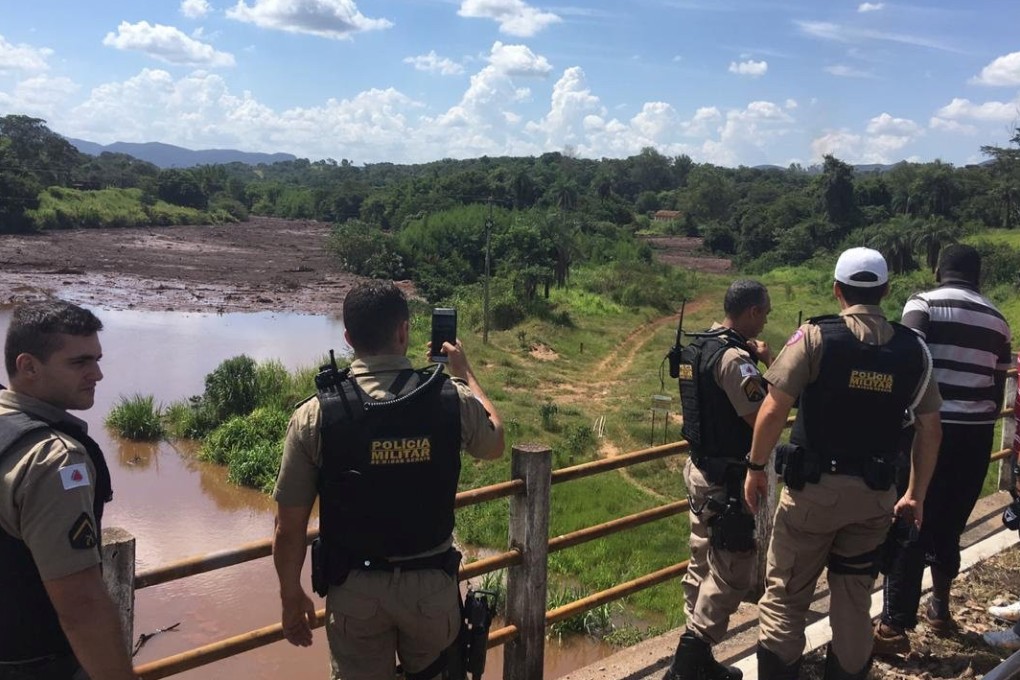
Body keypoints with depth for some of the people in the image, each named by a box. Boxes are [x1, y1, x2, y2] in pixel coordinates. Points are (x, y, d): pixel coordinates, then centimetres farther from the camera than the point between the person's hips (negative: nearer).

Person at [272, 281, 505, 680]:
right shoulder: (453, 400, -12)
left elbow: (289, 528, -10)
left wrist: (291, 596, 6)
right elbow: (495, 444, 11)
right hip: (432, 585, 1)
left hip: (355, 589, -1)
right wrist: (465, 373, 22)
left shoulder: (315, 416, -15)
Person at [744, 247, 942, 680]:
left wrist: (756, 467, -1)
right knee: (854, 602, 17)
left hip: (814, 487, -4)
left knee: (784, 597, 8)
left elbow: (773, 411, -14)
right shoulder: (913, 349, 2)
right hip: (875, 495, 4)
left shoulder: (815, 336, -10)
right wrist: (916, 494, 16)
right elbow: (929, 429, 6)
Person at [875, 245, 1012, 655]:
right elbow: (998, 388, 16)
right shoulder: (996, 319, 13)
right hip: (976, 434, 5)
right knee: (948, 524, 20)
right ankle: (940, 609, 34)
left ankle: (895, 628, 0)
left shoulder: (923, 304, -3)